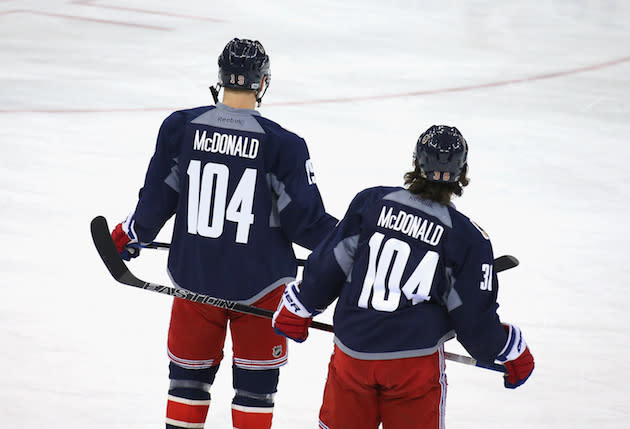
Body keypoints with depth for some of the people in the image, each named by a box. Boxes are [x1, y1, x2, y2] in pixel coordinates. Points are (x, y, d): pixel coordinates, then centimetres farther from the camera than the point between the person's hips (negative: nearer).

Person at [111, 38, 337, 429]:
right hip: (259, 284, -2)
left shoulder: (181, 128, -7)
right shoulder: (282, 145, -14)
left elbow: (157, 198, 1)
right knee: (256, 382, 10)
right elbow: (304, 220, -10)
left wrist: (130, 235, 19)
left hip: (194, 276, 2)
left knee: (189, 374, 17)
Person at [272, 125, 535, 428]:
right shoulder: (468, 239, -6)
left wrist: (299, 306, 19)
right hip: (415, 363, -2)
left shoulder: (371, 202, -1)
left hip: (352, 351, 2)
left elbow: (328, 264, 3)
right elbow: (474, 316, -2)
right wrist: (512, 352, 15)